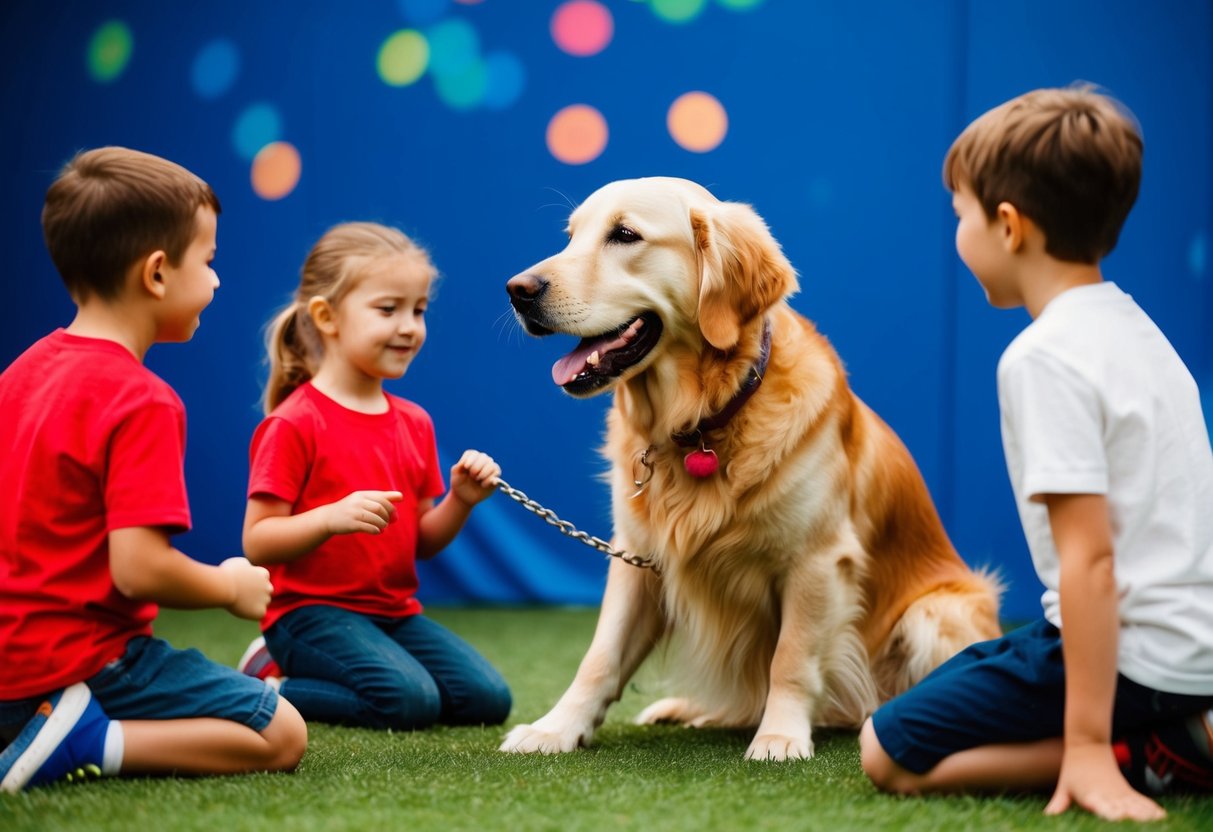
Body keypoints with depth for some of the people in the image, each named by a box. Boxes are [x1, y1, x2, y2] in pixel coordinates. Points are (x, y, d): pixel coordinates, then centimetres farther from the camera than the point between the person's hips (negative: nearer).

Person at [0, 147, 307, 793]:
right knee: (281, 737, -3)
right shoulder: (143, 401, -18)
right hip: (84, 660, -8)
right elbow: (139, 568, -24)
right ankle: (89, 745, -16)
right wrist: (231, 587, -5)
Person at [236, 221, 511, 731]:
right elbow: (257, 542, -14)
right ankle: (268, 687, -3)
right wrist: (333, 518, -30)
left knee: (486, 699, -5)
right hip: (312, 609, -8)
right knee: (411, 700, -27)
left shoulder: (413, 423, 12)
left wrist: (460, 501, -4)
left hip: (395, 610, 8)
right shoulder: (295, 425, -11)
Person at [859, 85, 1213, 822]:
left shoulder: (1046, 356, -16)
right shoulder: (1135, 328, 12)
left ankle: (1151, 756, -9)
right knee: (954, 677, 25)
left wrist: (1088, 747, -22)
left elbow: (1089, 557, -22)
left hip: (1133, 649, -9)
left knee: (890, 753, -2)